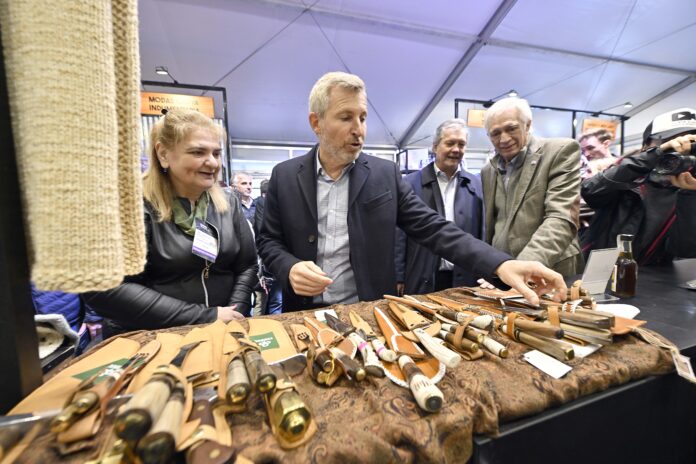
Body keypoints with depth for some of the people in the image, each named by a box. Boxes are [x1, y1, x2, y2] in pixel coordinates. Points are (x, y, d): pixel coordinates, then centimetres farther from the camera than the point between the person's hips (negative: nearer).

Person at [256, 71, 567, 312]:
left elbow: (434, 229, -8)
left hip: (370, 313, 0)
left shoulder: (385, 174, -4)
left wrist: (501, 264, -20)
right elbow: (268, 240, 3)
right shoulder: (285, 176, -3)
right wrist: (290, 269, -18)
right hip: (307, 314, 1)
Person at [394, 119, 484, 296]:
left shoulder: (476, 185, 6)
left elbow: (482, 234, 8)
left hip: (464, 281, 3)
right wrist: (398, 277, -4)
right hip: (421, 280, -2)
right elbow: (400, 233, -3)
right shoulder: (412, 182, -3)